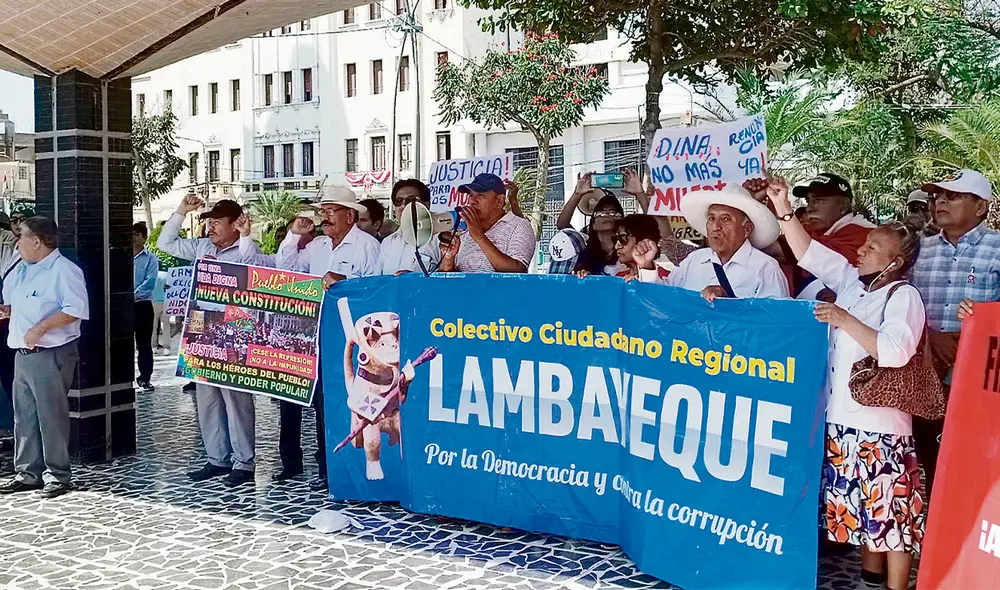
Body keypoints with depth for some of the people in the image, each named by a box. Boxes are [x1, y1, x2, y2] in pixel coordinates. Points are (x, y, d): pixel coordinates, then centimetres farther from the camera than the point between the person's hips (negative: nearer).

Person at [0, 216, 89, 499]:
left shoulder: (64, 270, -10)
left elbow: (75, 309, -20)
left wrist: (41, 328, -23)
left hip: (51, 354, -9)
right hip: (23, 353, 9)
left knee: (51, 415, -4)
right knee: (24, 416, 12)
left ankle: (57, 475, 5)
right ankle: (28, 473, 21)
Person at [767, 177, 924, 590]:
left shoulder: (903, 295, -8)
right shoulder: (851, 282, 12)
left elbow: (895, 352, -22)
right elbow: (809, 254, 10)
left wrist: (844, 319, -20)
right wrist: (783, 210, 2)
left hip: (880, 424, -7)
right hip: (842, 418, 7)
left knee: (889, 509, -2)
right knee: (862, 505, 16)